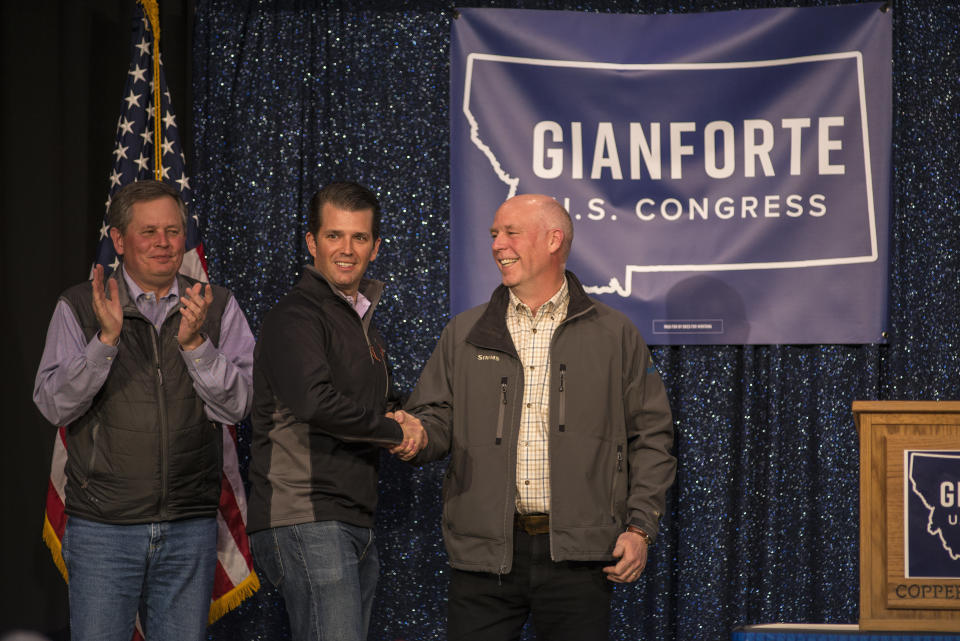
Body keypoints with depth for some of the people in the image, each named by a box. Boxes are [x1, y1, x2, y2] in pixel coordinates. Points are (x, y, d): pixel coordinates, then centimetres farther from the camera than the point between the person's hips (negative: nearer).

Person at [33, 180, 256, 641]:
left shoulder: (217, 308, 7)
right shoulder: (79, 307, 2)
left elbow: (236, 404, -2)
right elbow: (54, 405, -6)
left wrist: (194, 342, -17)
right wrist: (107, 338, -18)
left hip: (190, 529, 2)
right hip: (103, 528, -2)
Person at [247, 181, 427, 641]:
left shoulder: (362, 323, 22)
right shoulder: (296, 317, -9)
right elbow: (314, 401, -26)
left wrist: (412, 432, 5)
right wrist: (394, 432, -12)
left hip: (356, 529, 9)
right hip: (305, 522, -9)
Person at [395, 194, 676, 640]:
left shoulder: (614, 336, 7)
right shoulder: (465, 334, 12)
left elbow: (651, 437, 7)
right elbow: (437, 418, 11)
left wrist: (640, 527, -1)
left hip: (578, 553, -1)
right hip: (484, 552, 1)